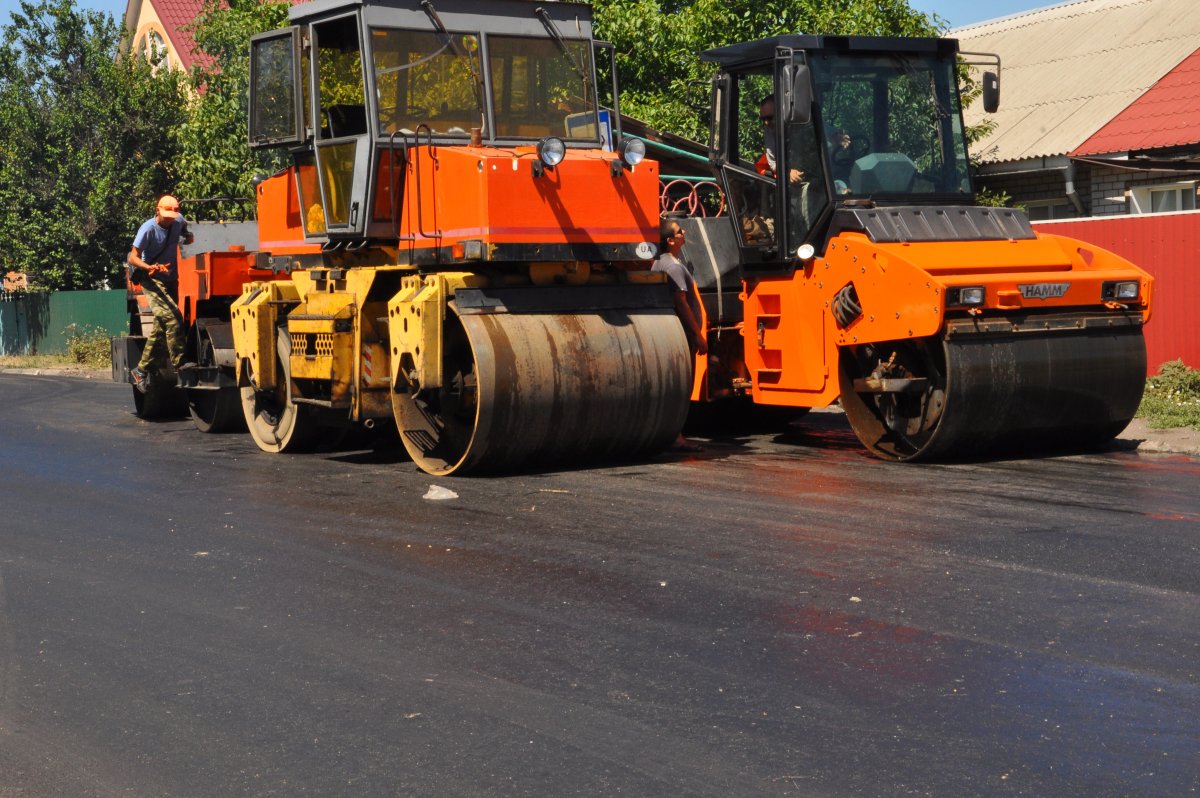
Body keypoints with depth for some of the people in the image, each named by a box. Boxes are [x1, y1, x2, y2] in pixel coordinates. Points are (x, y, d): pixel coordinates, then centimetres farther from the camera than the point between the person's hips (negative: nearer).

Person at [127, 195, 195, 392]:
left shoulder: (178, 222, 1)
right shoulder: (149, 228, -17)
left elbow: (187, 236, 27)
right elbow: (133, 257, -21)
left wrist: (188, 237, 4)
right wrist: (149, 267, -39)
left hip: (170, 280, 7)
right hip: (152, 281, -7)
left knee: (162, 326, 6)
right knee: (172, 318, -24)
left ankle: (142, 370, 13)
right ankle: (178, 364, -20)